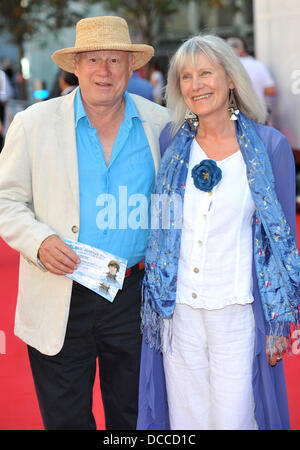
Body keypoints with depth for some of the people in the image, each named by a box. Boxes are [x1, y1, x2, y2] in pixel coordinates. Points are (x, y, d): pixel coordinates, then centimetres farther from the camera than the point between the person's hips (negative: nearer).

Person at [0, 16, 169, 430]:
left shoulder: (160, 124, 2)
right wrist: (39, 241, -17)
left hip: (135, 298, 2)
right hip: (60, 303, -1)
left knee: (133, 417, 16)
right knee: (65, 420, 10)